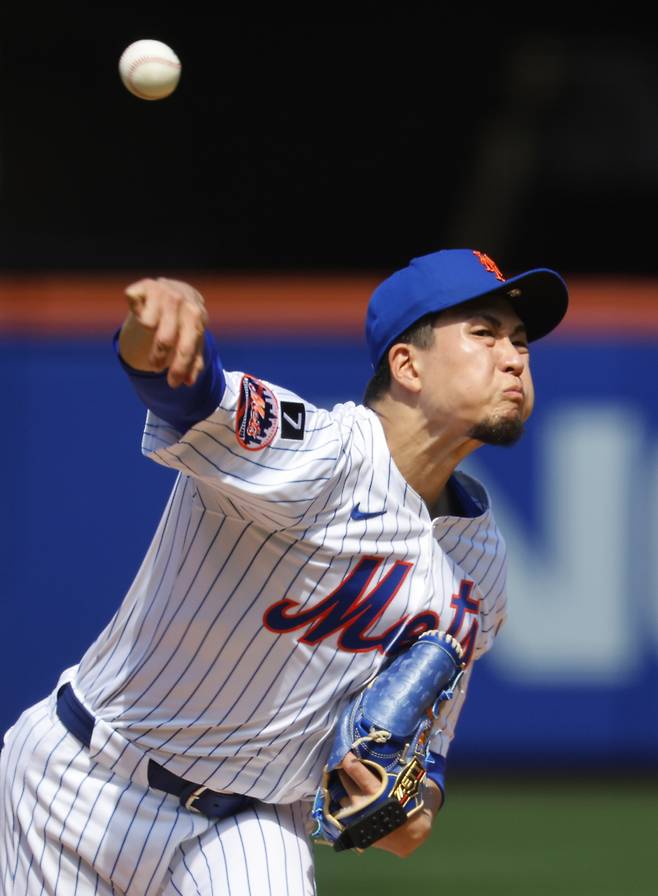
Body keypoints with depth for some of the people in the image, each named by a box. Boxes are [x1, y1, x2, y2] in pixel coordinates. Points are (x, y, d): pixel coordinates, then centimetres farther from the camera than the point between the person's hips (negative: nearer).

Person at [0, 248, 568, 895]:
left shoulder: (480, 563, 1)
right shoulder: (312, 450, -21)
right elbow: (189, 393, -42)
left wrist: (418, 803, -10)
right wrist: (151, 332, -67)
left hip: (257, 822, 5)